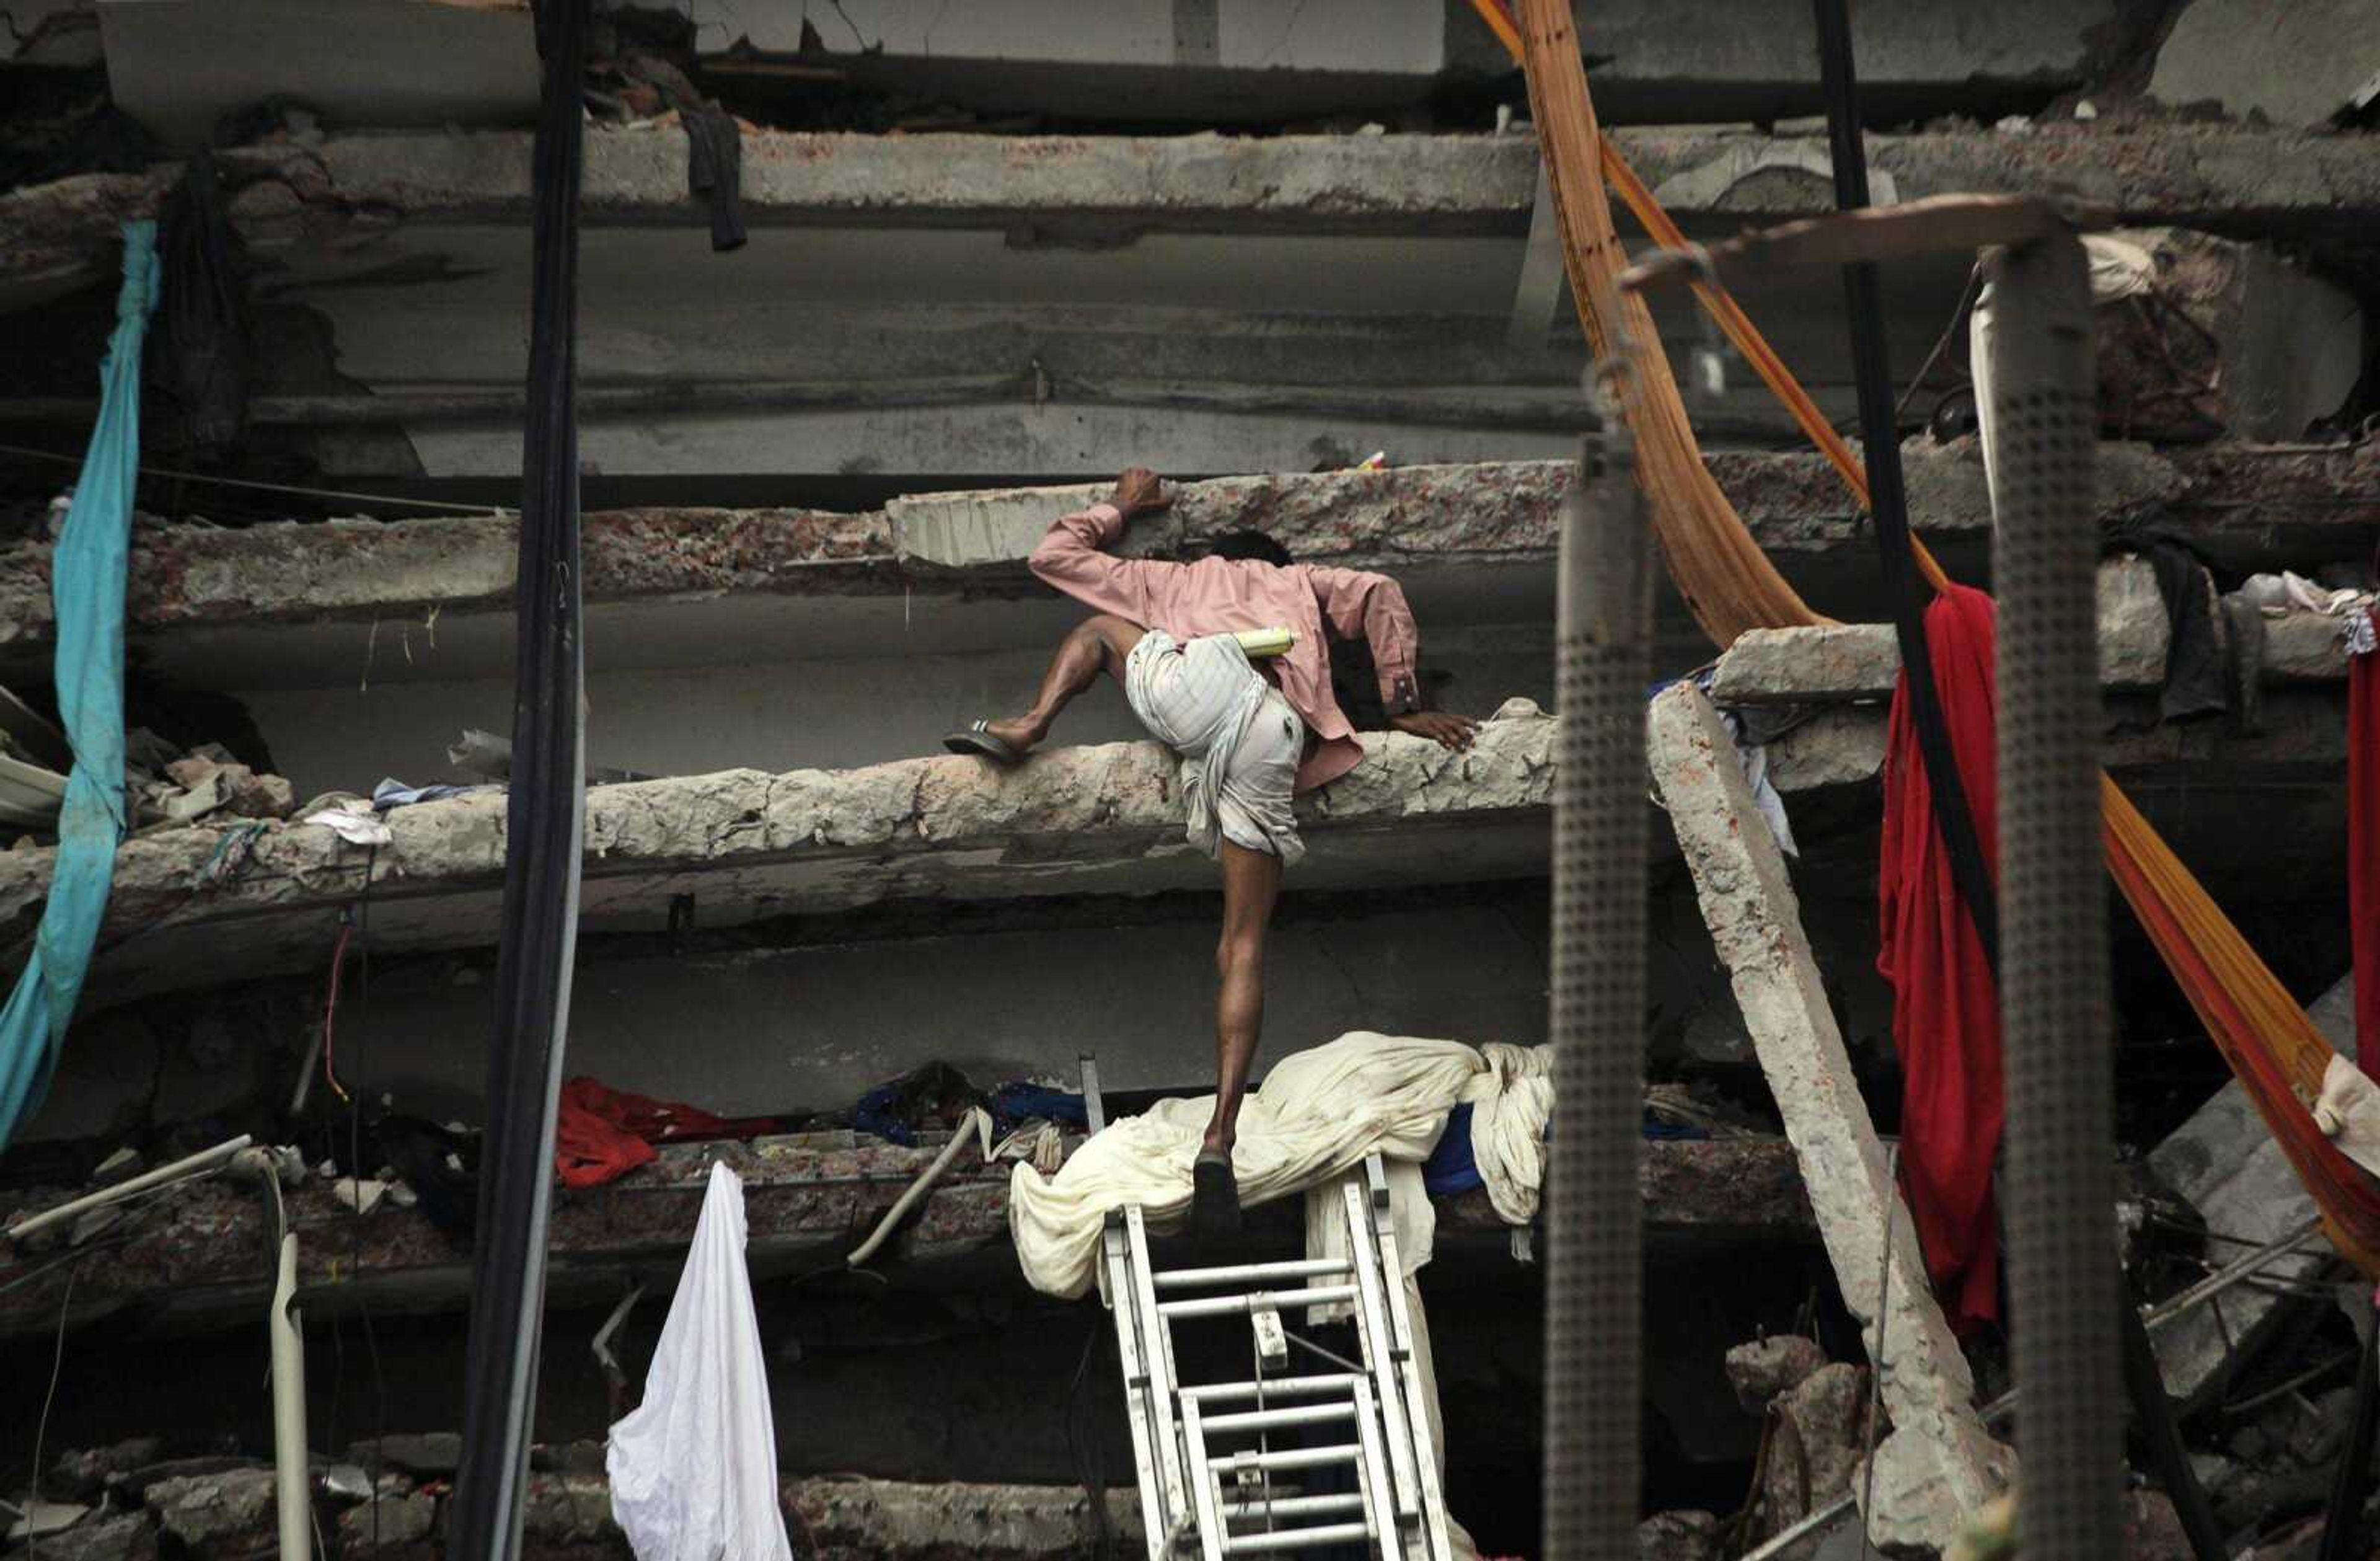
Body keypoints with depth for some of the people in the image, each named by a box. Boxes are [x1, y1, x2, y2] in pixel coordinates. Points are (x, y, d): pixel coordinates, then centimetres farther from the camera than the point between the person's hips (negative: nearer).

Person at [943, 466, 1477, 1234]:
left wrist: (1122, 507, 61)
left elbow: (1055, 554, 45)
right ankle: (1221, 1135, -14)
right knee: (1243, 946, 2)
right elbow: (1379, 595, 21)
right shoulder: (1300, 582, 42)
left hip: (1195, 688, -1)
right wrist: (1404, 706, 23)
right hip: (1274, 744, 1)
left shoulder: (1177, 579, 40)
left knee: (1099, 625, 31)